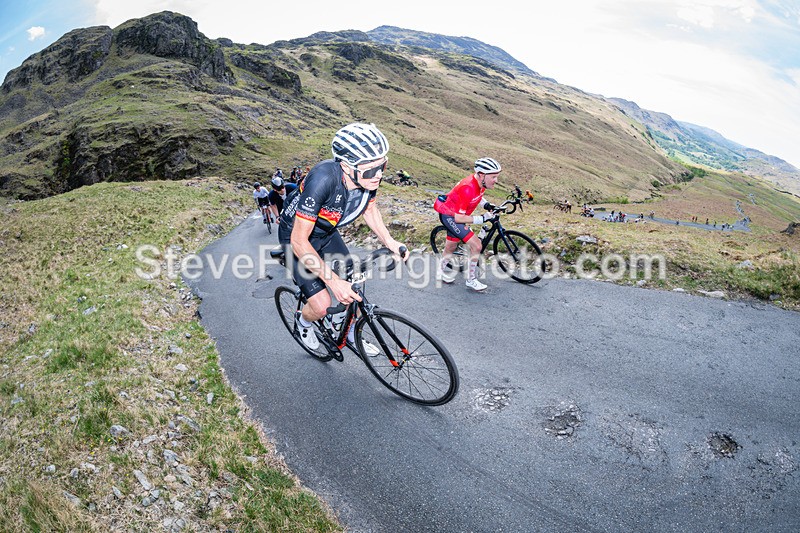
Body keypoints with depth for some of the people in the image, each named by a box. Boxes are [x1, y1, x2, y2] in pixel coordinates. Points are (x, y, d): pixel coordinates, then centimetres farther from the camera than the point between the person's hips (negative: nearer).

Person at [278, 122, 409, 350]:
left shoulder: (368, 176, -22)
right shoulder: (323, 179, -41)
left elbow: (369, 208, 1)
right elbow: (300, 242, -35)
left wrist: (388, 241, -13)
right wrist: (334, 281, -38)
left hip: (326, 234, 6)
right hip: (297, 236, -5)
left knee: (353, 290, 6)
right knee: (322, 305, -12)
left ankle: (350, 336, 33)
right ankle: (303, 321, 24)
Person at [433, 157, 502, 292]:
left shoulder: (480, 182, -9)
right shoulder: (468, 188, -34)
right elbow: (459, 218, -30)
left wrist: (486, 205, 0)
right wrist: (482, 219, -28)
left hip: (455, 214, 9)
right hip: (449, 216, -9)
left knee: (451, 246, 25)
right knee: (476, 245, -14)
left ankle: (442, 271, 50)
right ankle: (471, 280, 2)